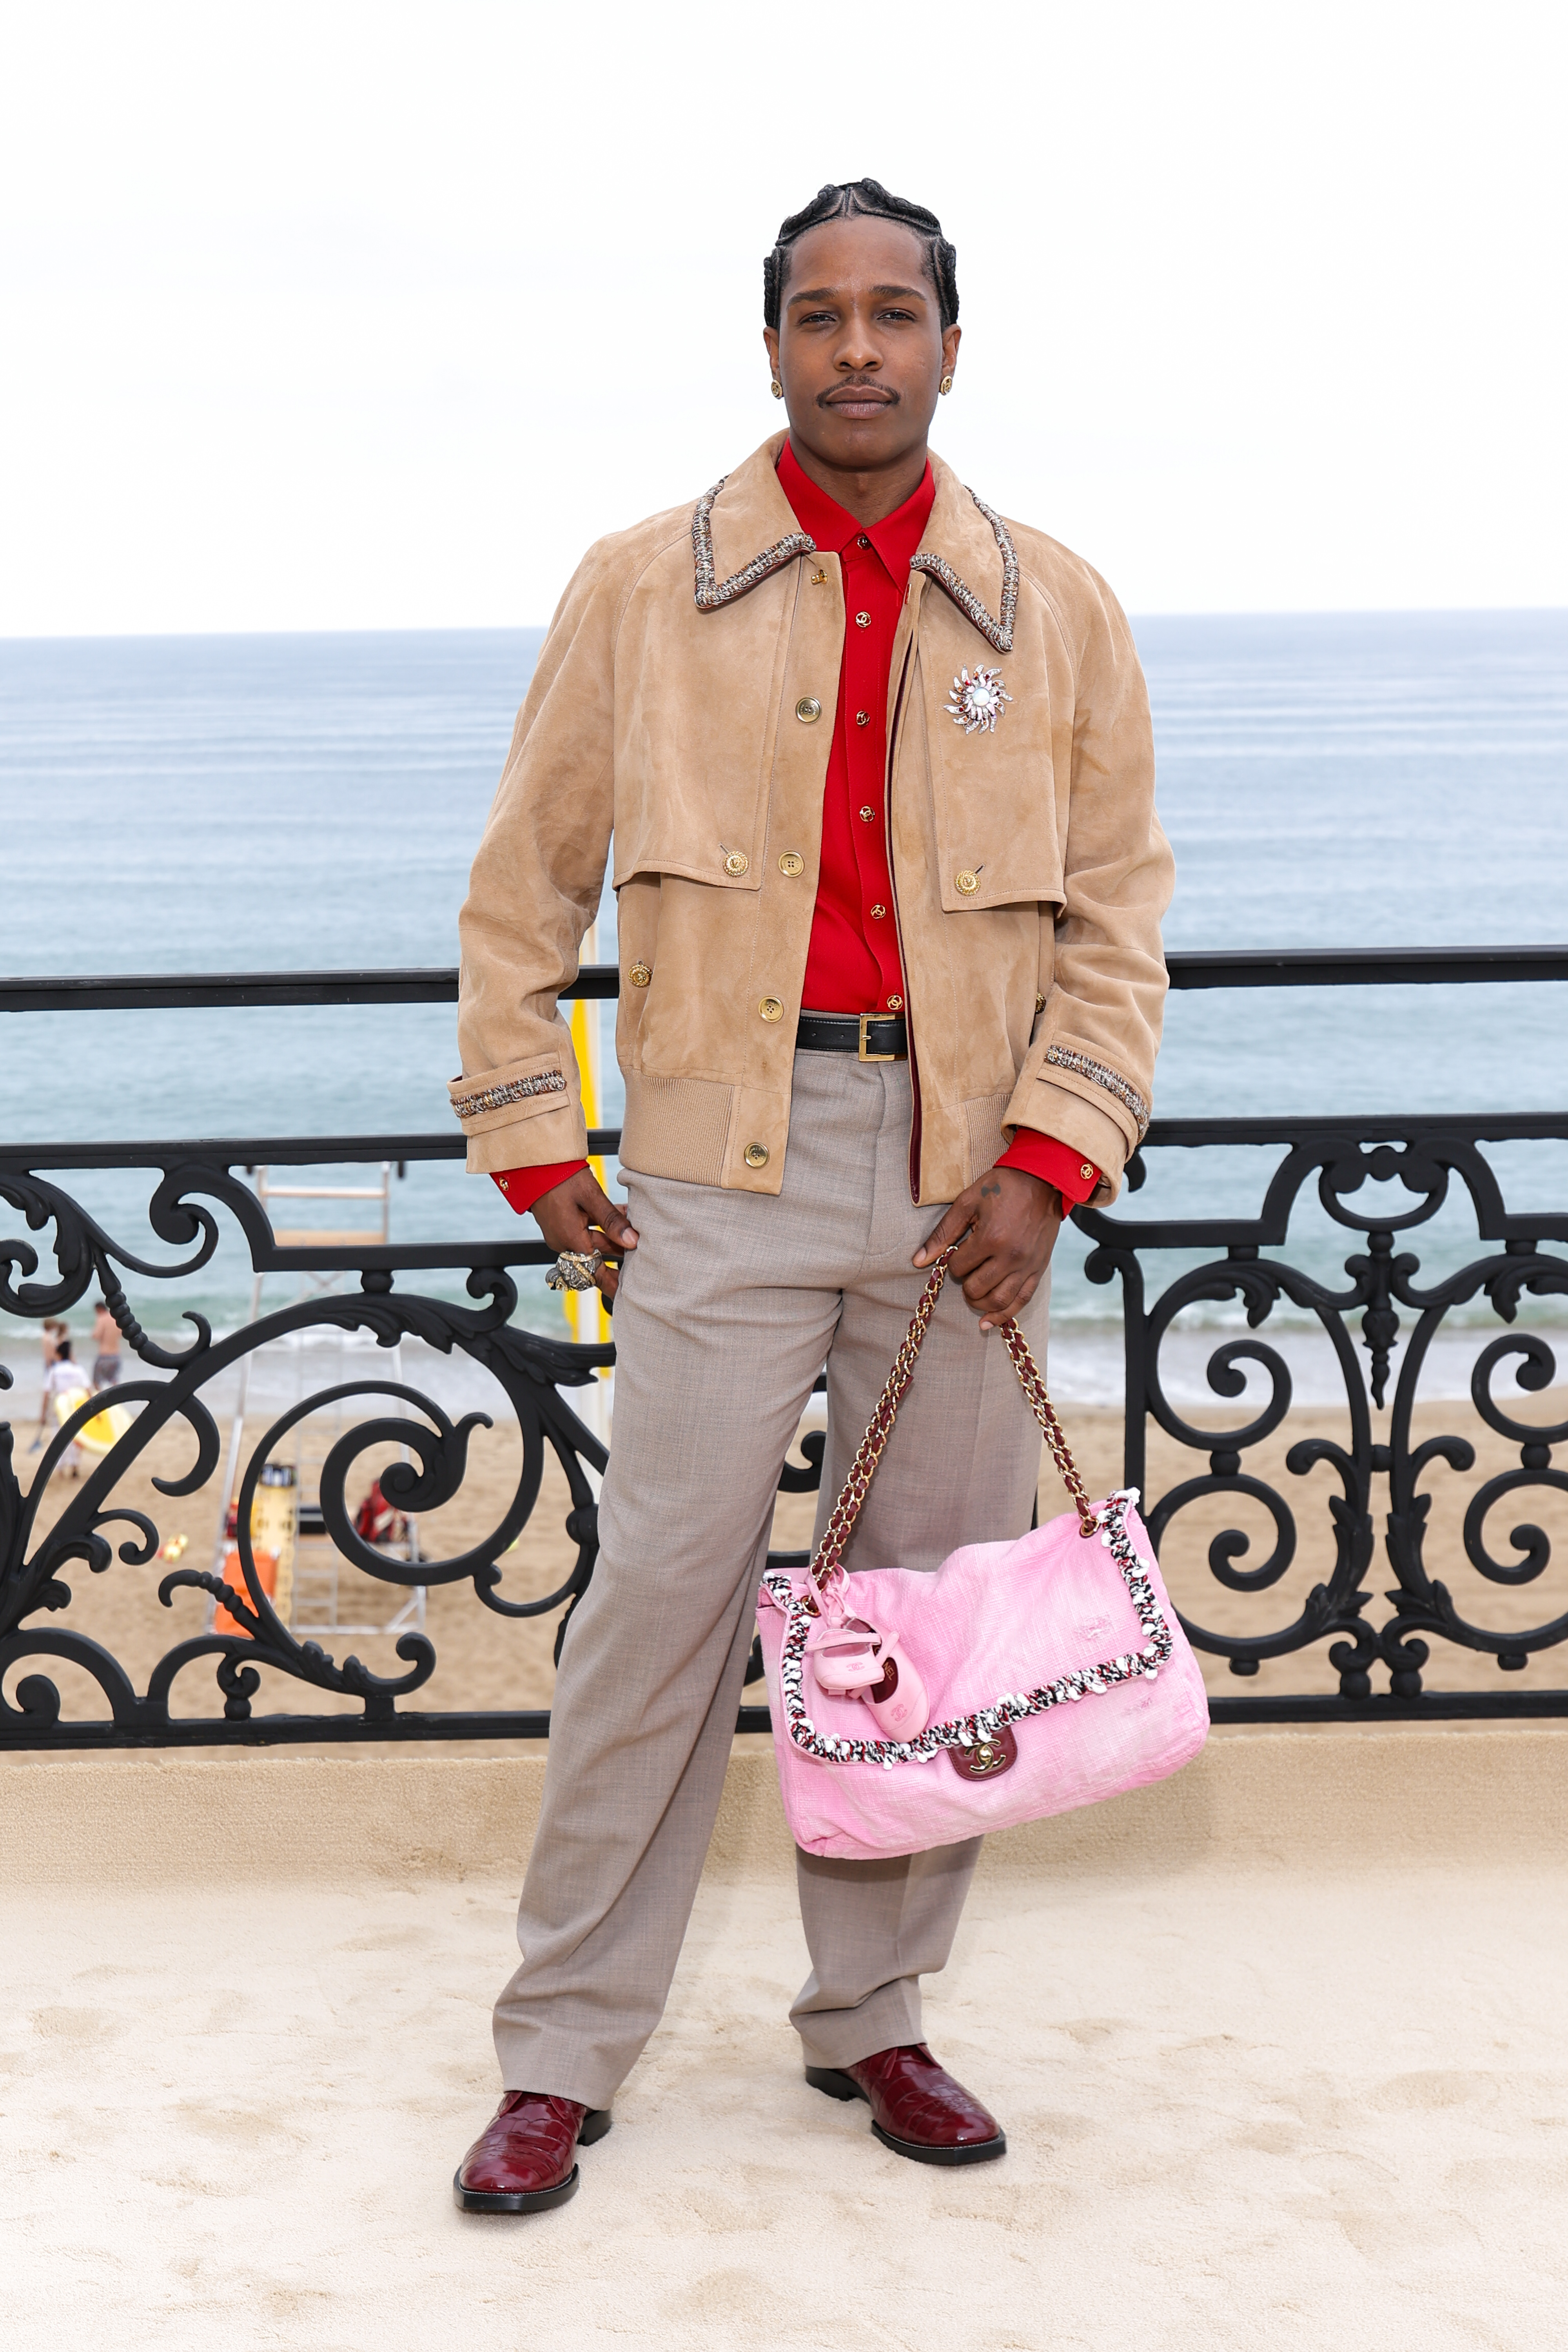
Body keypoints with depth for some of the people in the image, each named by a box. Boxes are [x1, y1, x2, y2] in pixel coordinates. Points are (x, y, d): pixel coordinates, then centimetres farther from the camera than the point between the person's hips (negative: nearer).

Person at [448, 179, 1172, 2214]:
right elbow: (522, 889, 8)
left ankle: (873, 2020, 23)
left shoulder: (1057, 610, 6)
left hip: (971, 1174, 2)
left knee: (934, 1605, 7)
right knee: (663, 1600, -3)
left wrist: (1049, 1164, -4)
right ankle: (564, 2055, 9)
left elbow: (1117, 917, 7)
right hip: (723, 1160, -2)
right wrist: (537, 1152, 3)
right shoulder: (642, 590, 3)